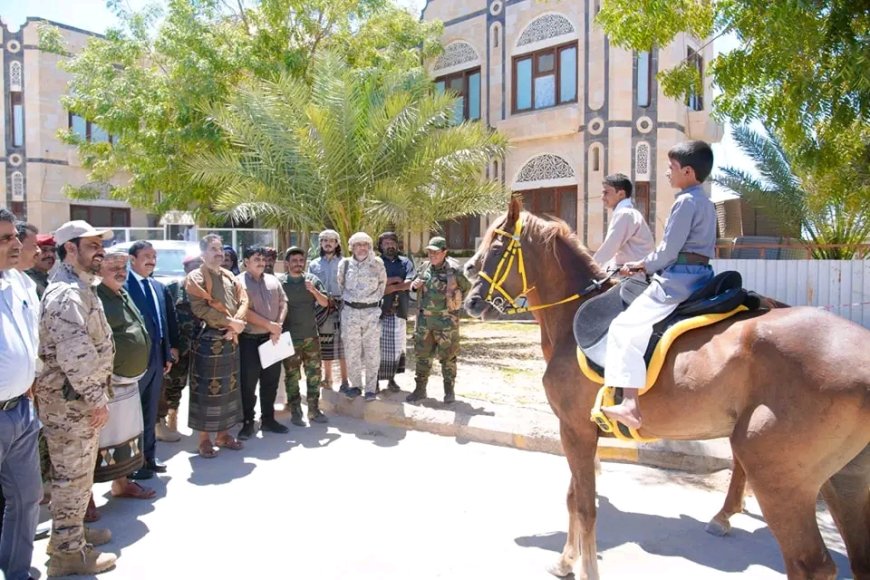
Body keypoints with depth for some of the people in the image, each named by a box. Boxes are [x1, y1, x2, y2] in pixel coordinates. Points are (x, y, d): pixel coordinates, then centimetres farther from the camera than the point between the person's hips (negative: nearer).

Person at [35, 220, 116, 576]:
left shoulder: (80, 287, 13)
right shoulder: (67, 293, -20)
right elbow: (75, 354, -28)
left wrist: (97, 395, 18)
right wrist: (97, 398, -21)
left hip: (80, 397, 10)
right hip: (70, 399, -10)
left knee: (77, 473, 22)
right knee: (72, 476, 2)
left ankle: (70, 532, 37)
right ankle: (68, 551, 16)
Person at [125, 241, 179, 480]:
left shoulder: (159, 287, 12)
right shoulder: (123, 286, -13)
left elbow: (170, 320, 14)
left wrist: (169, 352, 11)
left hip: (157, 358, 7)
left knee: (150, 412, 17)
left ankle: (149, 457, 29)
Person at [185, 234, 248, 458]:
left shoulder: (229, 276, 14)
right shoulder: (195, 278, -8)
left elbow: (243, 300, 6)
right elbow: (200, 308, -19)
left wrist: (236, 324, -11)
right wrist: (230, 322, -17)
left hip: (231, 339, 7)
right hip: (208, 340, -7)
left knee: (228, 387, 12)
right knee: (207, 389, 0)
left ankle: (223, 434, 24)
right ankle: (204, 439, 11)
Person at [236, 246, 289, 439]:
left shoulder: (273, 280, 11)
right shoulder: (239, 282, -7)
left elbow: (283, 304, 7)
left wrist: (278, 326, -9)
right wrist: (269, 325, -16)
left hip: (272, 338, 5)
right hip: (249, 340, -5)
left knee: (271, 381, 12)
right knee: (248, 383, 2)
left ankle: (268, 419, 25)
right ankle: (248, 423, 14)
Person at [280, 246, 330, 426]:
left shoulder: (312, 279, 3)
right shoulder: (279, 282, -3)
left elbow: (325, 303, -1)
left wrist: (314, 291, -17)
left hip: (311, 335, 3)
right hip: (290, 337, -3)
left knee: (314, 373, 7)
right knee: (292, 375, 4)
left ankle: (314, 410, 18)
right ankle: (295, 412, 13)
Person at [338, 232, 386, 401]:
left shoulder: (377, 264, 0)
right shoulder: (345, 264, 3)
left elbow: (382, 284, 14)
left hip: (372, 312, -1)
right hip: (350, 312, 1)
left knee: (372, 352, 1)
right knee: (351, 351, 5)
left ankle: (371, 388, 10)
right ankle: (355, 385, 18)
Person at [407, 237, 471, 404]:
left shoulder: (453, 269, -11)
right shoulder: (425, 267, 6)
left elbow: (468, 287, 0)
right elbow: (417, 287, 20)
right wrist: (414, 285, -1)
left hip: (446, 320, -5)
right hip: (424, 319, 5)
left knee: (448, 356, 6)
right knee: (422, 355, 10)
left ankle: (449, 390, 19)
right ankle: (420, 389, 20)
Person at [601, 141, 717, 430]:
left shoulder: (685, 201, -11)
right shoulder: (706, 203, 18)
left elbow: (668, 251, -15)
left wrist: (642, 264, 1)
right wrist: (648, 264, 15)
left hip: (678, 281, -11)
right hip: (701, 276, 11)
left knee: (627, 325, -13)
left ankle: (630, 405, -21)